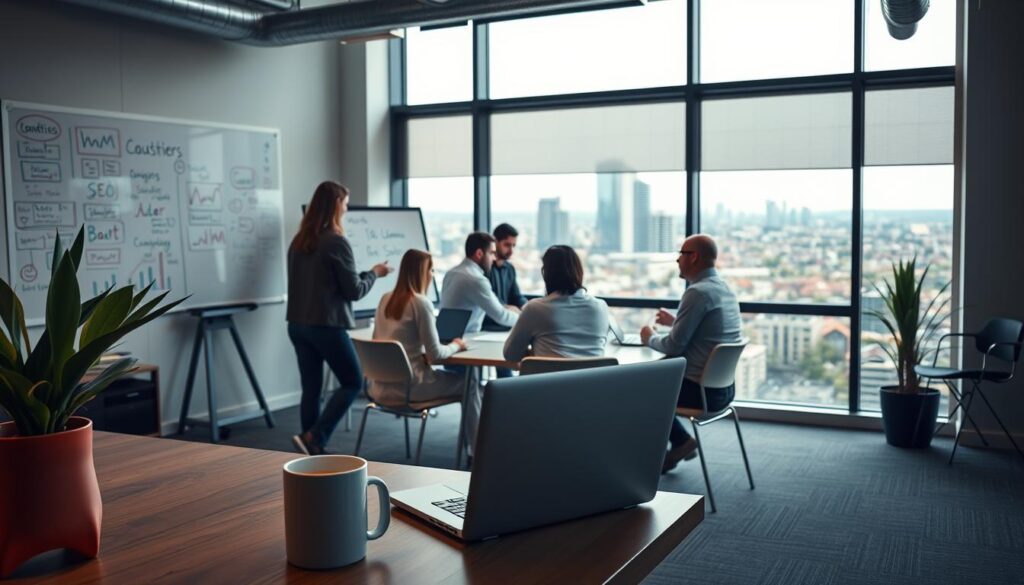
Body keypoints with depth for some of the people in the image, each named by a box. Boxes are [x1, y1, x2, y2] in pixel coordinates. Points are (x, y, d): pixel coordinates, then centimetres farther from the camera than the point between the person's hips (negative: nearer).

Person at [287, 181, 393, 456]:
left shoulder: (298, 241, 9)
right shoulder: (336, 241, -13)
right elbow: (354, 290, -9)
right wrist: (374, 273, 8)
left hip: (297, 324, 7)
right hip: (326, 325, -7)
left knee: (311, 388, 10)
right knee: (352, 382, 6)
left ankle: (313, 450, 13)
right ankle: (313, 438, -5)